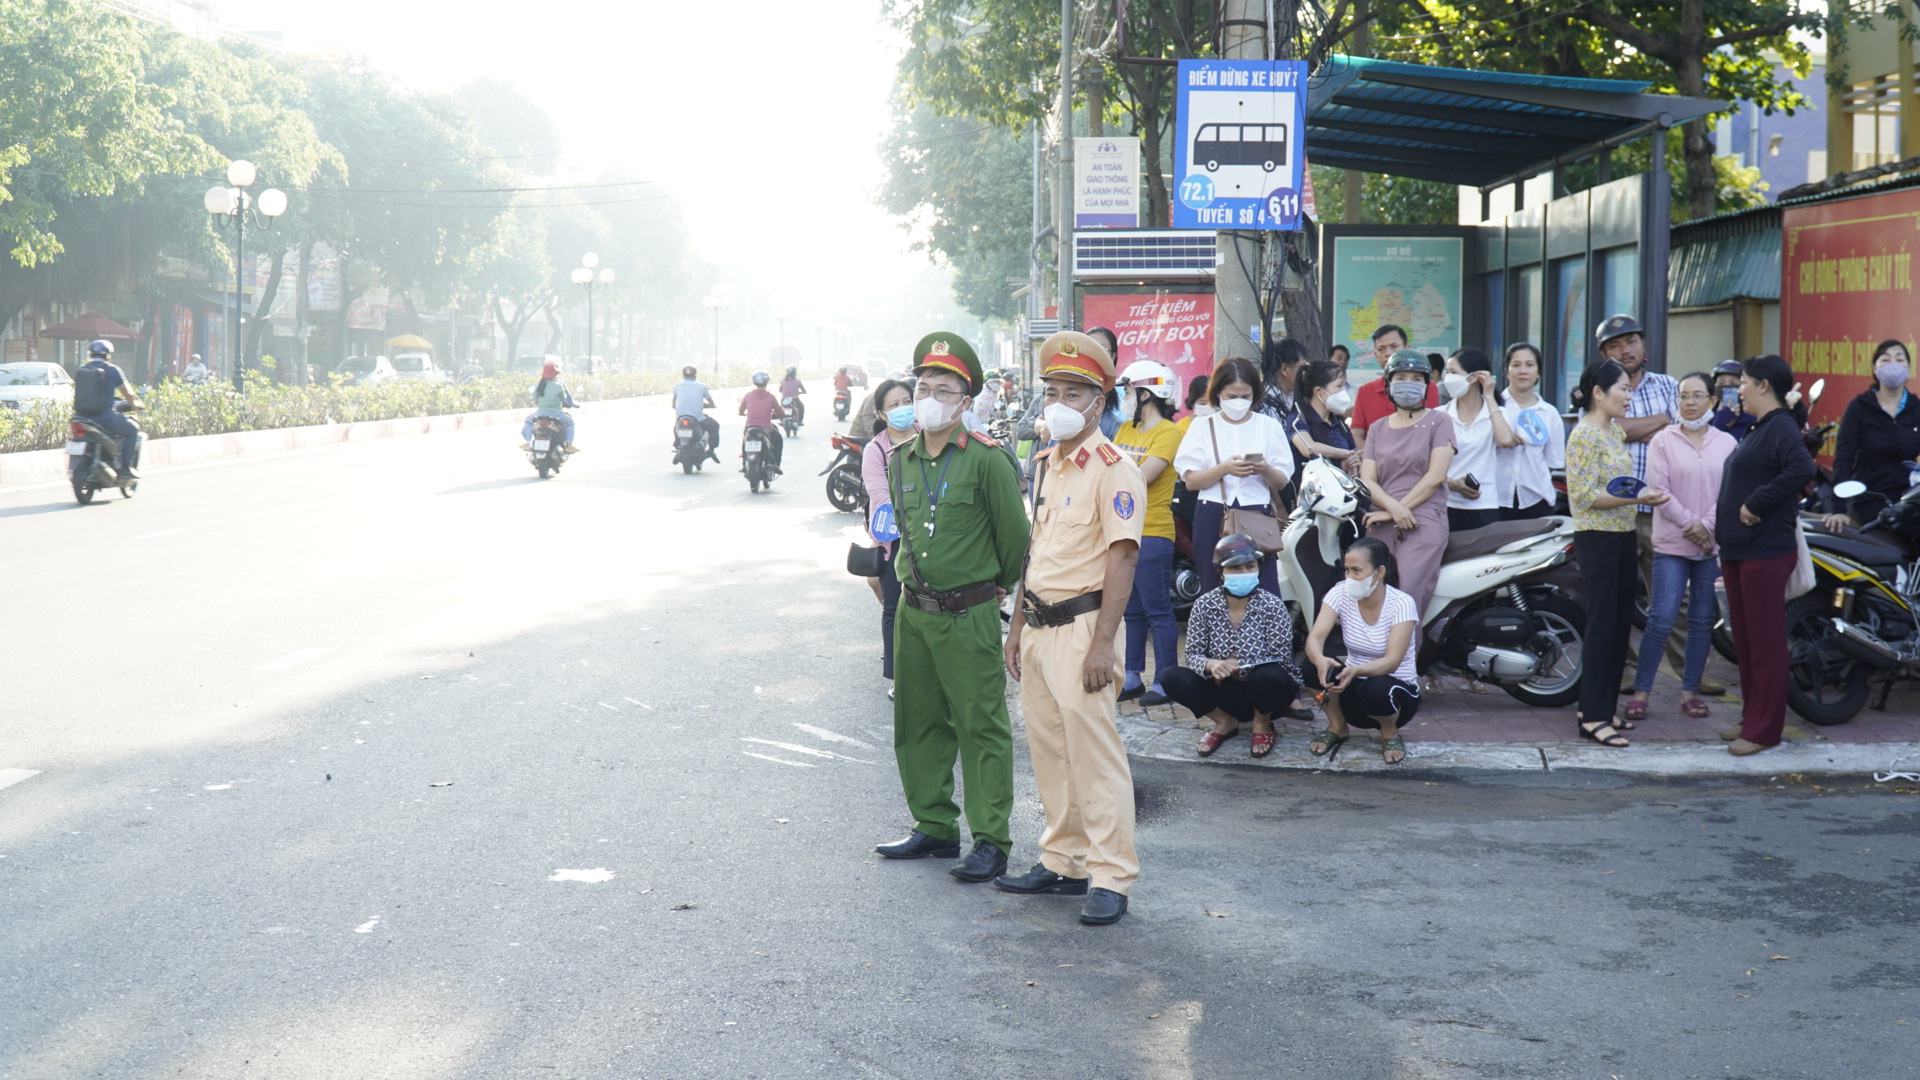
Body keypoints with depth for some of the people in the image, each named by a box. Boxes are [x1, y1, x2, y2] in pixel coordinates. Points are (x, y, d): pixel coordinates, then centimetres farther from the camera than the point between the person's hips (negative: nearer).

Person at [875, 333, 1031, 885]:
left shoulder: (987, 460, -12)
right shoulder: (902, 459, 8)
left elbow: (1014, 537, -4)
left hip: (968, 615, -7)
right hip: (913, 611, 7)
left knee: (982, 726, -2)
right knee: (917, 723, 14)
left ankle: (992, 840, 3)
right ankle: (935, 826, 27)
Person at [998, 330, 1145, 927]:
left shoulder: (1113, 470, -12)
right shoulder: (1046, 464, 15)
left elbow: (1120, 560, -17)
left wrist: (1102, 644, -21)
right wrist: (1017, 626, 19)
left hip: (1079, 625, -9)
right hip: (1038, 625, 9)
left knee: (1094, 753, -7)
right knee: (1048, 748, 13)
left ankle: (1110, 877, -1)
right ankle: (1062, 861, 24)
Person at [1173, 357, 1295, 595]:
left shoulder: (1268, 426, 11)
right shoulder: (1203, 427, 10)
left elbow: (1281, 482, 6)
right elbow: (1191, 481, 0)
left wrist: (1264, 470, -16)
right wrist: (1224, 469, -16)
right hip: (1213, 519, 0)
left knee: (1264, 591, -8)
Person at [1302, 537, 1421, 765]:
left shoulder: (1402, 604, -18)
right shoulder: (1341, 594, -9)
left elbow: (1392, 661, -27)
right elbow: (1315, 637, -22)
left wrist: (1356, 671, -47)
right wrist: (1320, 660, -46)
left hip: (1393, 689, -3)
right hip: (1353, 688, 3)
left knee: (1375, 689, -39)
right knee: (1315, 664, -27)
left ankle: (1390, 732, -4)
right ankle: (1337, 727, -2)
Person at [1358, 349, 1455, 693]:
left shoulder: (1438, 422, 9)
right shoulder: (1378, 427, 21)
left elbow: (1436, 475, -3)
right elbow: (1367, 478, 11)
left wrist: (1396, 510, -7)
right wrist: (1392, 506, -10)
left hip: (1423, 521, -4)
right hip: (1381, 522, 4)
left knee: (1408, 602, -18)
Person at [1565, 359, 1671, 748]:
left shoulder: (1616, 431, 14)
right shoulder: (1585, 435, -14)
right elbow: (1584, 496, -19)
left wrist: (1644, 495, 6)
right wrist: (1634, 498, -22)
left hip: (1623, 536, 9)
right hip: (1597, 538, -9)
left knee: (1621, 623, 10)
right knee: (1602, 624, -8)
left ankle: (1602, 707, 18)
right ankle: (1592, 716, -4)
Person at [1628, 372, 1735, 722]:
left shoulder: (1726, 443, 6)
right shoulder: (1663, 441, 1)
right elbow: (1659, 489, -5)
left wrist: (1707, 526, -12)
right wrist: (1689, 525, -11)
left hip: (1714, 545, 2)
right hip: (1672, 545, -2)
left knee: (1703, 621, 7)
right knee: (1661, 619, -7)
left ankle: (1690, 690, 16)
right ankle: (1641, 689, 1)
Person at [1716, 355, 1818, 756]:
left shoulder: (1781, 428, -13)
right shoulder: (1757, 430, 17)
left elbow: (1802, 469, -31)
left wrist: (1756, 504, -24)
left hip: (1766, 552, -10)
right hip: (1739, 550, 10)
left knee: (1765, 642, -4)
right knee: (1744, 638, 14)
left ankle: (1764, 730, 1)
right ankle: (1752, 718, 23)